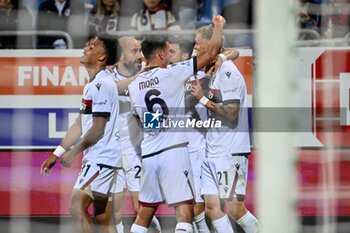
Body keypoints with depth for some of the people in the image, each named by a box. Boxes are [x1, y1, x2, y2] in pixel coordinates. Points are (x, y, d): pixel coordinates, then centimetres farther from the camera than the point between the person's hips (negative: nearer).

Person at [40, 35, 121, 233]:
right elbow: (81, 124, 19)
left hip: (101, 157, -10)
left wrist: (73, 152, -7)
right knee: (102, 216, 10)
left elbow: (98, 130, -18)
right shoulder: (93, 84, 15)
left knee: (77, 207, -16)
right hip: (96, 157, 10)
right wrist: (56, 154, 16)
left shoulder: (102, 84, -16)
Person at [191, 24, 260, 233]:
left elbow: (231, 114, -19)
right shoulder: (214, 71, 15)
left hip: (230, 153, -9)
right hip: (212, 152, 9)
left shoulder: (228, 72, -14)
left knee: (235, 207, -8)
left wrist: (203, 99, -15)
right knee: (211, 206, 4)